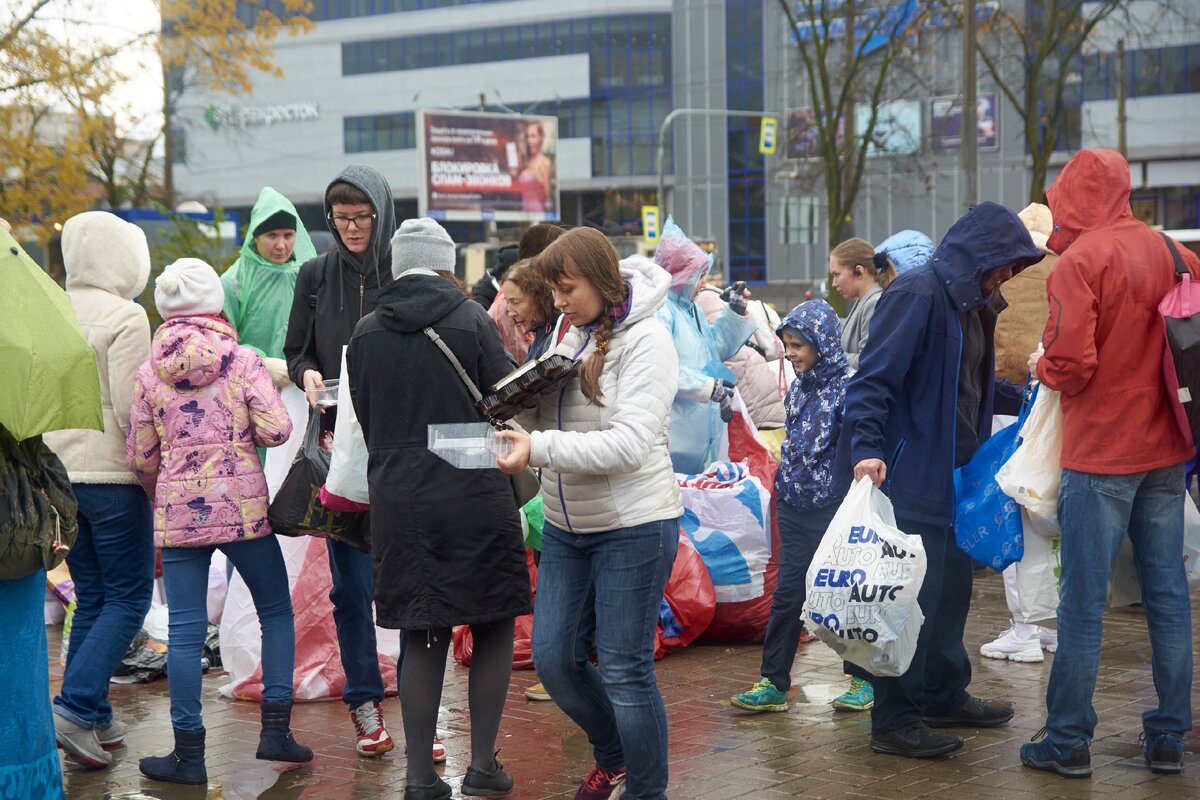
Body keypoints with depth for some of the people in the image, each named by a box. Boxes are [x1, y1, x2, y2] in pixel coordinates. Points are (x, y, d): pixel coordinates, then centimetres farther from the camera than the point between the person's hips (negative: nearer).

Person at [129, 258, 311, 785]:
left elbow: (140, 456, 6)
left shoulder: (150, 371, 3)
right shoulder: (242, 360, -4)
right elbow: (276, 430, -11)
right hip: (242, 508, -1)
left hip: (176, 515, 2)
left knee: (185, 631, 2)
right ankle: (276, 730, 10)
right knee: (276, 612, 14)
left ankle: (189, 754, 4)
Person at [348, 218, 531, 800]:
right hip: (475, 495, -3)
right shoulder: (470, 320, -7)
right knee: (494, 629, 10)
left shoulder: (365, 334, 4)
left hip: (398, 502, 3)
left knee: (423, 640, 11)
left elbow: (364, 422, 12)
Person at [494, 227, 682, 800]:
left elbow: (629, 444, -23)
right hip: (566, 526, 7)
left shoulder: (644, 341, -13)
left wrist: (539, 448, -31)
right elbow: (547, 420, 13)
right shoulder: (574, 337, 10)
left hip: (633, 526, -7)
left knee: (624, 670, -1)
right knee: (553, 660, 9)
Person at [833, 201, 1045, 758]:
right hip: (907, 474, -10)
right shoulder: (918, 294, -15)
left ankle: (944, 697, 30)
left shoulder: (973, 305, 15)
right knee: (913, 592, -7)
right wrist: (867, 450, -30)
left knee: (951, 583, 16)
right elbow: (872, 378, -21)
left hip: (948, 472, 10)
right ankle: (894, 721, 1)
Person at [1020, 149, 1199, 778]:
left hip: (1099, 454, -6)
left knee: (1082, 601, 0)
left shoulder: (1080, 261, -14)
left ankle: (1068, 741, 5)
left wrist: (1040, 367, 1)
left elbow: (1069, 365, -19)